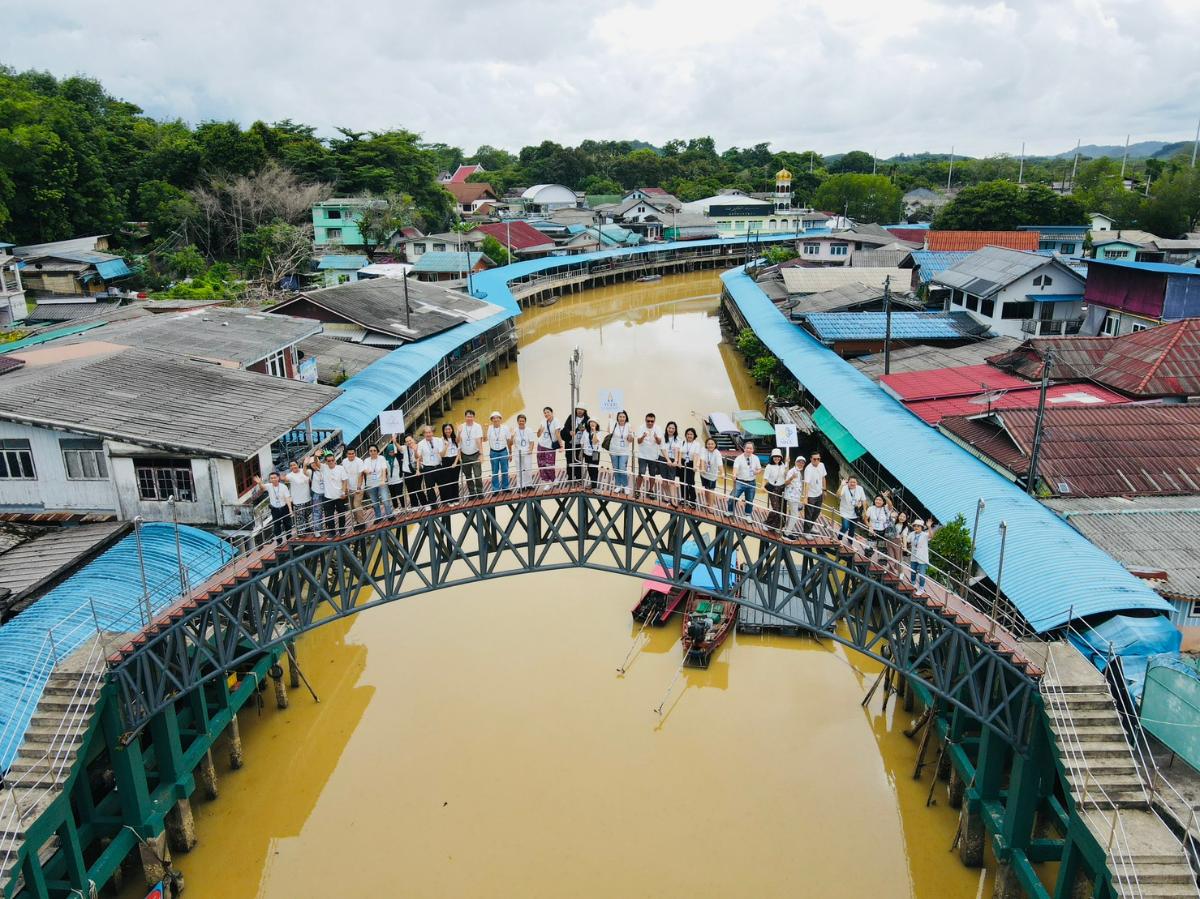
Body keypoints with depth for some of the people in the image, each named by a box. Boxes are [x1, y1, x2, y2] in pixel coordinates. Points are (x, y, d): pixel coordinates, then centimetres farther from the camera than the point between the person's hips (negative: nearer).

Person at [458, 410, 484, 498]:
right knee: (468, 476, 10)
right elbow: (458, 441, 2)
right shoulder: (461, 427, -1)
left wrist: (481, 454, -23)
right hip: (464, 455, 3)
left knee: (478, 475, -8)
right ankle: (471, 492, 21)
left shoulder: (477, 426, -9)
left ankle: (480, 492, 5)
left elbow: (479, 441, -16)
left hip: (475, 455, -3)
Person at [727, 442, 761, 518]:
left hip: (751, 483, 3)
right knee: (734, 497, -4)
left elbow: (759, 469, 14)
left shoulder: (755, 458, 5)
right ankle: (729, 511, 18)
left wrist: (757, 471, -10)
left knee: (750, 500, 10)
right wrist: (734, 475, -44)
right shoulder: (739, 458, -8)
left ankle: (748, 515, 26)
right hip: (740, 482, -3)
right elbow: (735, 467, -23)